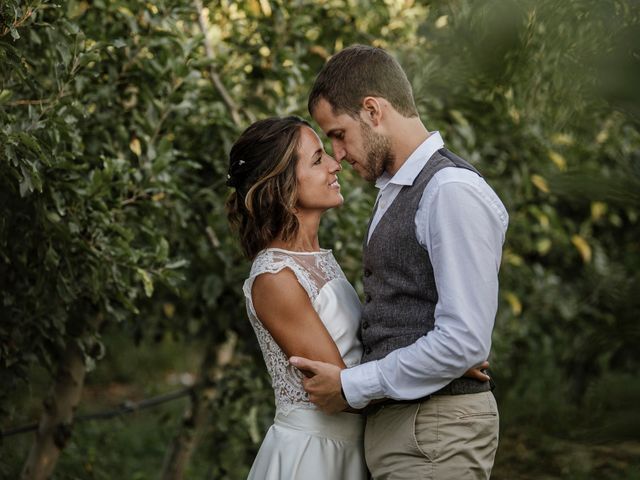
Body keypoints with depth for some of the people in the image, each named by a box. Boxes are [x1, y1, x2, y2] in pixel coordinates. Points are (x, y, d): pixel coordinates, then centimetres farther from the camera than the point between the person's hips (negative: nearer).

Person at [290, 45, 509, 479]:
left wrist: (352, 387, -14)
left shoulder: (452, 191, -15)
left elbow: (464, 341, -21)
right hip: (391, 422, 9)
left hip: (436, 429, -9)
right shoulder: (393, 191, 15)